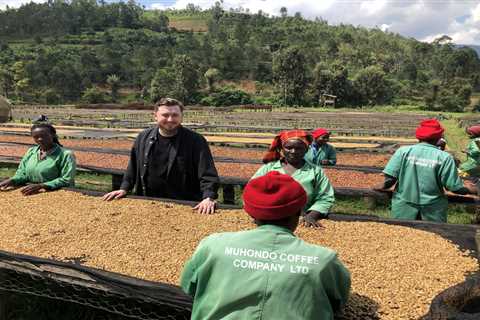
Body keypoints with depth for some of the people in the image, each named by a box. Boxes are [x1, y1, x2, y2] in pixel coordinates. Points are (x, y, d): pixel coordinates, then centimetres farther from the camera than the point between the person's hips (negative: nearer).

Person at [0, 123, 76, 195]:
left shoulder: (66, 155, -9)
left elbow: (67, 181, -15)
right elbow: (22, 173, 16)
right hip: (30, 194, 4)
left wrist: (41, 186, -22)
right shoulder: (31, 151, 12)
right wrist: (12, 180, -5)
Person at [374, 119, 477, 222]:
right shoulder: (444, 157, -10)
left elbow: (390, 178, -12)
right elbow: (455, 188, -8)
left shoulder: (403, 151, -8)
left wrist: (383, 186, 8)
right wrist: (469, 190, 12)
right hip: (433, 212, -1)